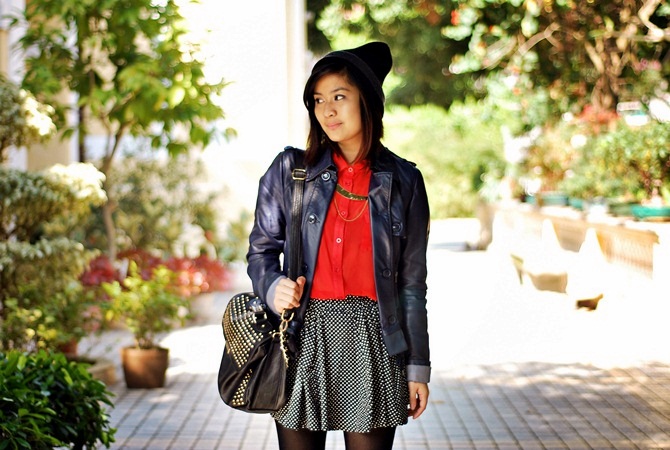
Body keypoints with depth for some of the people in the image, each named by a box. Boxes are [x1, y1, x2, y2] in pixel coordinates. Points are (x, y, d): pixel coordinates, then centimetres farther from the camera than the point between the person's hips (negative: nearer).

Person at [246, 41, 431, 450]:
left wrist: (418, 366, 4)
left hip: (372, 342, 0)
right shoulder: (290, 170, 5)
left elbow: (412, 281, 5)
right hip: (304, 339, 0)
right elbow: (262, 248, 8)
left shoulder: (403, 181, 5)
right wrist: (272, 287, -15)